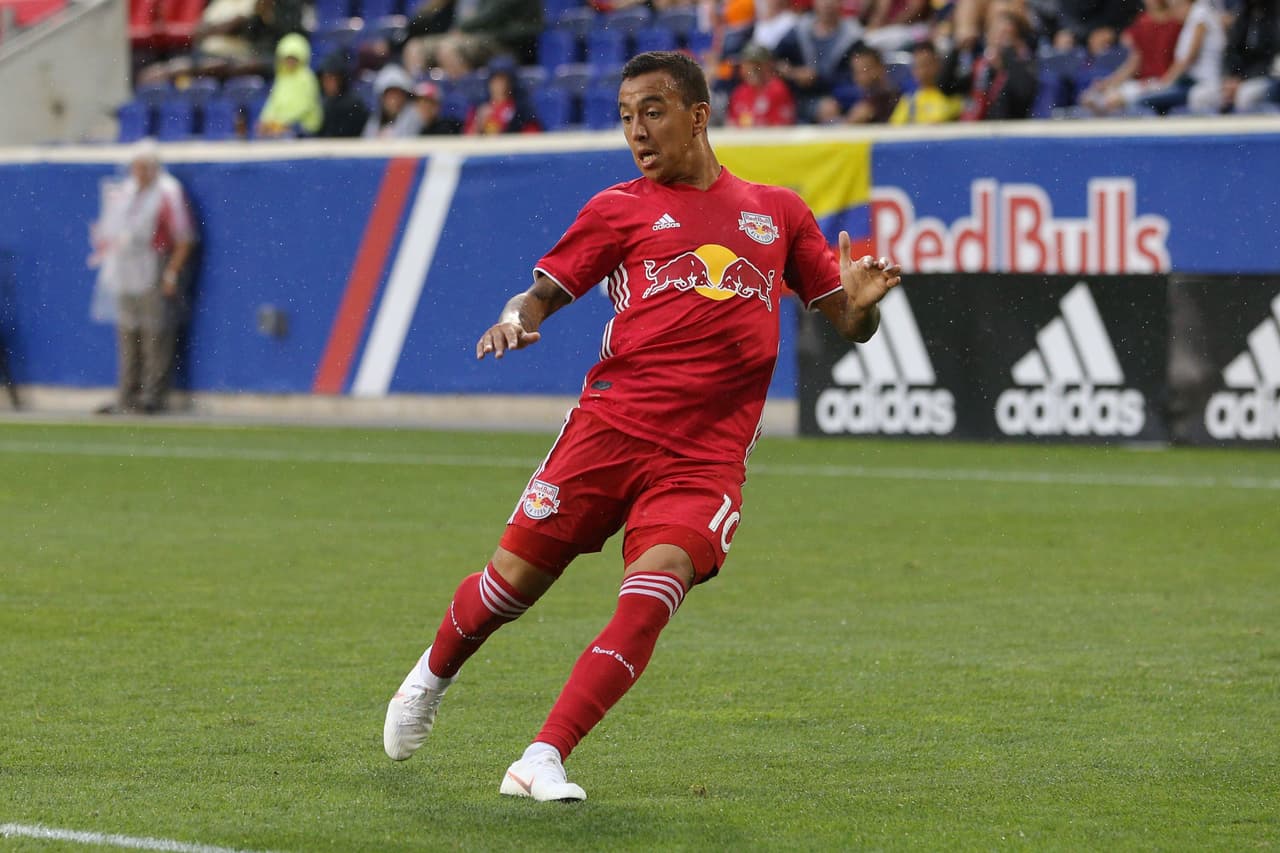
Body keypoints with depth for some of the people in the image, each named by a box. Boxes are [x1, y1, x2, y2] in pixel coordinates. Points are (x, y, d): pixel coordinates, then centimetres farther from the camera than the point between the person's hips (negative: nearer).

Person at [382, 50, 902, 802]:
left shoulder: (777, 212, 16)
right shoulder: (619, 210, 13)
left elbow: (850, 323, 18)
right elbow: (545, 291, 9)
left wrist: (861, 303, -5)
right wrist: (517, 318, -15)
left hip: (707, 460, 0)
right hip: (610, 425, 0)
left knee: (648, 603, -21)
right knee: (513, 583, 1)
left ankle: (543, 762, -21)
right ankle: (432, 678, 34)